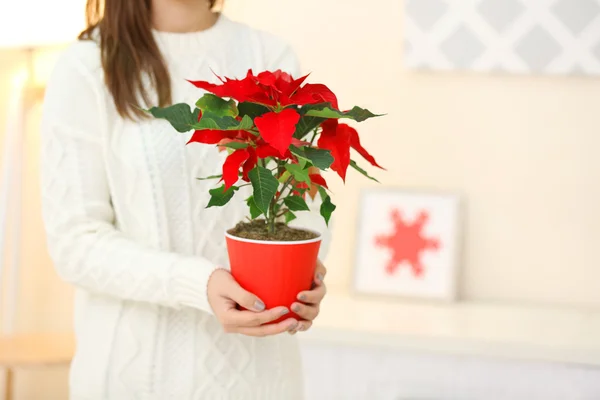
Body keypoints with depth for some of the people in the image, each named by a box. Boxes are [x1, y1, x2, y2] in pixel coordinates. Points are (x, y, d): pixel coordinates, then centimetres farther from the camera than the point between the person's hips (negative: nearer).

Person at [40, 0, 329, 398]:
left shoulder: (271, 57, 0)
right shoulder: (86, 68, -9)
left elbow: (303, 205, 1)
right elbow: (75, 241, -11)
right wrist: (199, 283, -25)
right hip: (137, 360, -2)